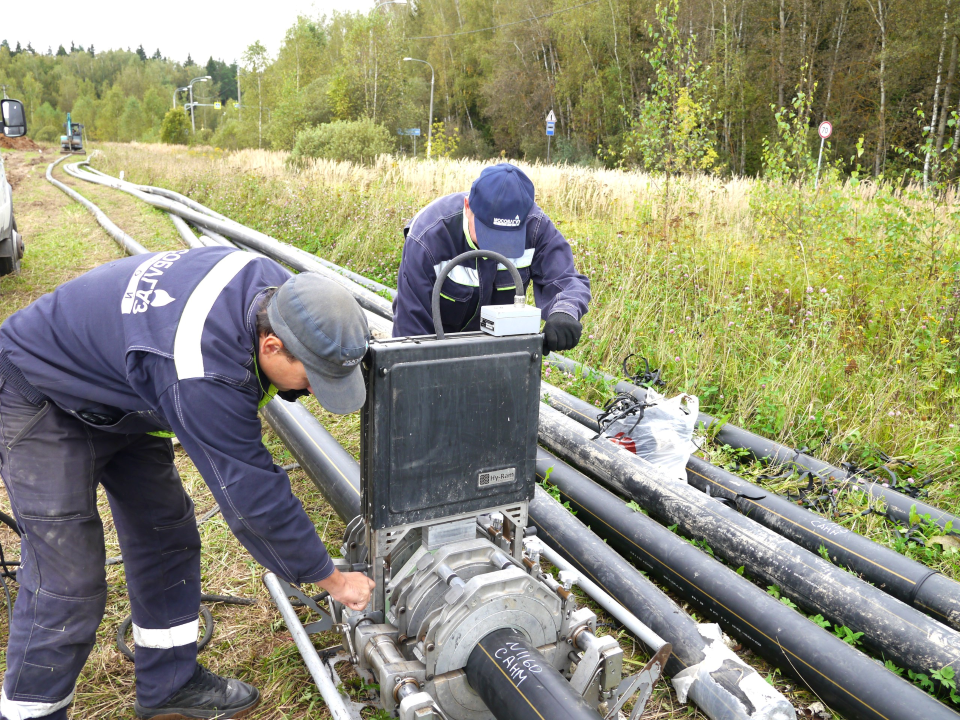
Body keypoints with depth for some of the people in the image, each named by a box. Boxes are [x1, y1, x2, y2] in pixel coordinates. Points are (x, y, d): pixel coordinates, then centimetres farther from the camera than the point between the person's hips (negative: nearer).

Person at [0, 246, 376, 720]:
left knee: (165, 533, 9)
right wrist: (330, 579, -21)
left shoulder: (268, 283, -19)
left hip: (120, 398, 8)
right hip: (40, 395, -8)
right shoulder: (203, 377, -42)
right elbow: (253, 497, -33)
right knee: (67, 581, -9)